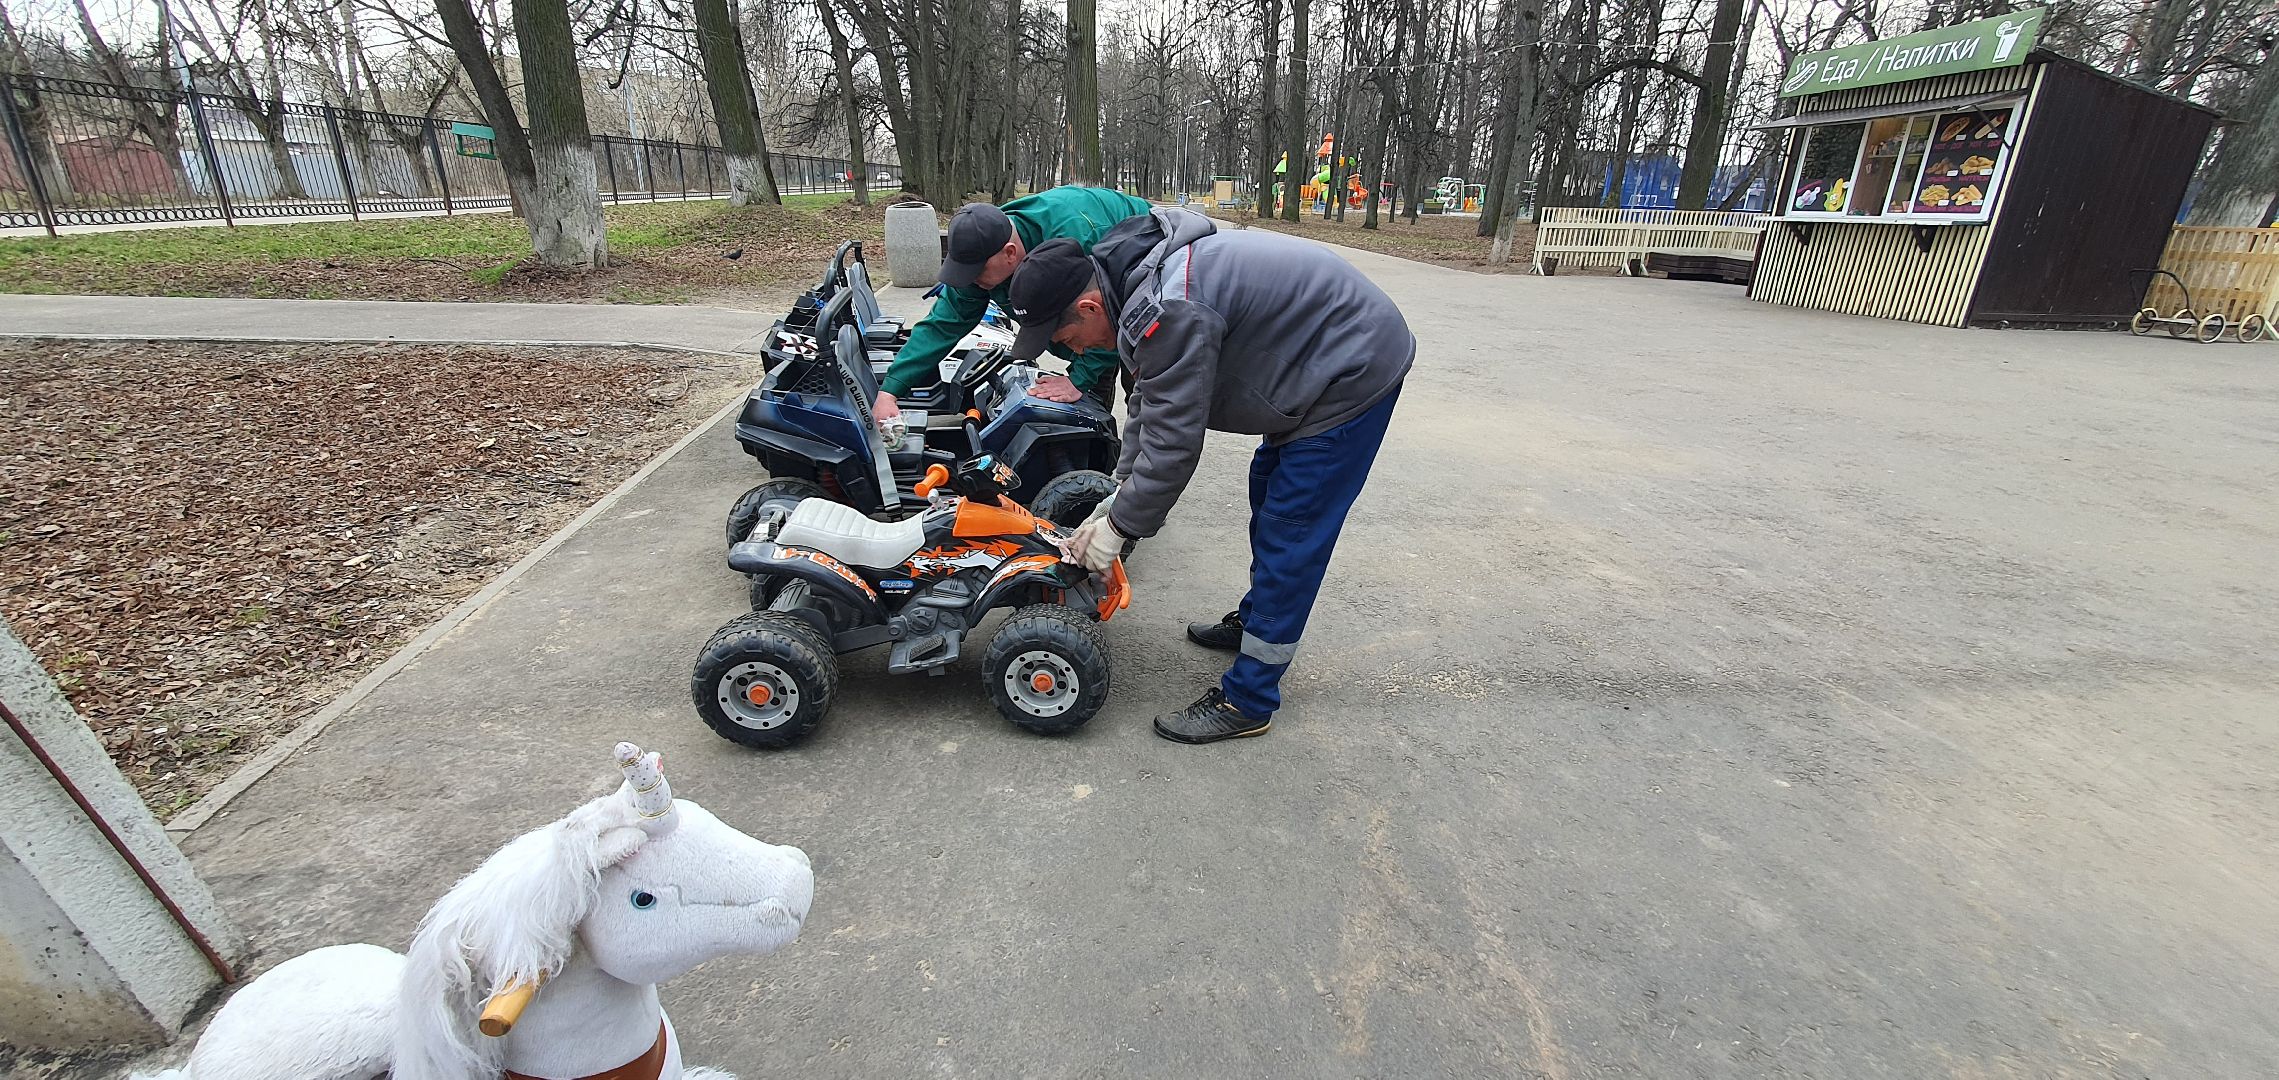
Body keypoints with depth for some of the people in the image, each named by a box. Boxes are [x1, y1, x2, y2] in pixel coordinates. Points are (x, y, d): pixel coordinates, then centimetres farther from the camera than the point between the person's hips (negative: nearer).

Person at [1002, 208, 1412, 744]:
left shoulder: (1166, 312, -31)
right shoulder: (1140, 274, 2)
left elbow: (1173, 443, -26)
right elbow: (1149, 405, 9)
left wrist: (1119, 525, -12)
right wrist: (1119, 495, 7)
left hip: (1353, 372, -10)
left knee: (1289, 536, -6)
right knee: (1269, 490, 23)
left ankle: (1247, 701, 6)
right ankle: (1255, 621, 43)